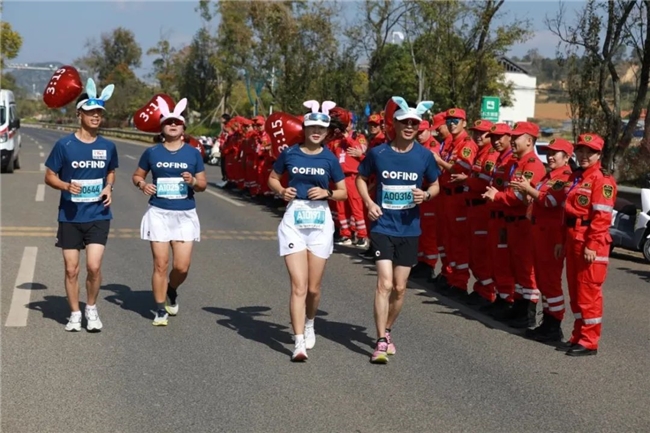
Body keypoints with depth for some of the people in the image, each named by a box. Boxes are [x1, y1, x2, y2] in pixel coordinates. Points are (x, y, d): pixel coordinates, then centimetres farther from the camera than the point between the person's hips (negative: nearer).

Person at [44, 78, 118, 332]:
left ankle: (92, 309, 13)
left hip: (98, 216, 1)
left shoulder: (108, 147, 2)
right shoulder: (64, 145, -6)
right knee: (71, 269, 4)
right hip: (70, 217, -1)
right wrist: (66, 185, -19)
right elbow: (49, 176, 1)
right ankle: (75, 313, 22)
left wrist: (109, 188, -1)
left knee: (94, 266, -10)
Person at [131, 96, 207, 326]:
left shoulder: (193, 153, 5)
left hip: (185, 215, 1)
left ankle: (171, 292, 31)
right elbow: (137, 175, 15)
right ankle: (160, 310, 12)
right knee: (161, 264, -2)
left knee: (182, 266, -3)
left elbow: (203, 184, 8)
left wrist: (193, 181, -14)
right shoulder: (152, 152, 4)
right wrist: (142, 184, -7)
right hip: (159, 213, -1)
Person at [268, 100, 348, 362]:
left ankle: (309, 324, 39)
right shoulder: (290, 153, 1)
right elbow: (272, 178, 15)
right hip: (294, 219, -1)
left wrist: (327, 193, -11)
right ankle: (299, 344, -9)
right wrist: (281, 191, -6)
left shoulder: (330, 159, 2)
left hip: (320, 221, 1)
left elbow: (343, 193, 8)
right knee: (298, 286, -10)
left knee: (313, 287, 9)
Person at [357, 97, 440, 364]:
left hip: (409, 229, 2)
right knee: (385, 283, -14)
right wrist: (368, 202, -7)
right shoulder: (378, 153, -6)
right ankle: (381, 342, -9)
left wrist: (426, 196, -13)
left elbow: (435, 185, 10)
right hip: (382, 227, -2)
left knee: (400, 288, 10)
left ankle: (387, 331, 32)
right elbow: (361, 178, 10)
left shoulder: (424, 156, -4)